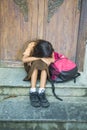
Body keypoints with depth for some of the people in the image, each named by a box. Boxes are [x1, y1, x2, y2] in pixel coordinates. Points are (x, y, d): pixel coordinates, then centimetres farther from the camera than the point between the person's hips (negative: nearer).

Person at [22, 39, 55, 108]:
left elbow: (53, 59, -10)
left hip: (44, 68, 2)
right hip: (31, 67, -2)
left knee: (44, 64, -33)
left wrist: (47, 59, -32)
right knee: (37, 63, -35)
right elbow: (24, 59, -32)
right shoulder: (32, 45, -25)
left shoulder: (49, 48, -17)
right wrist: (40, 58, -36)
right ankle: (33, 92, -38)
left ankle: (41, 92, -39)